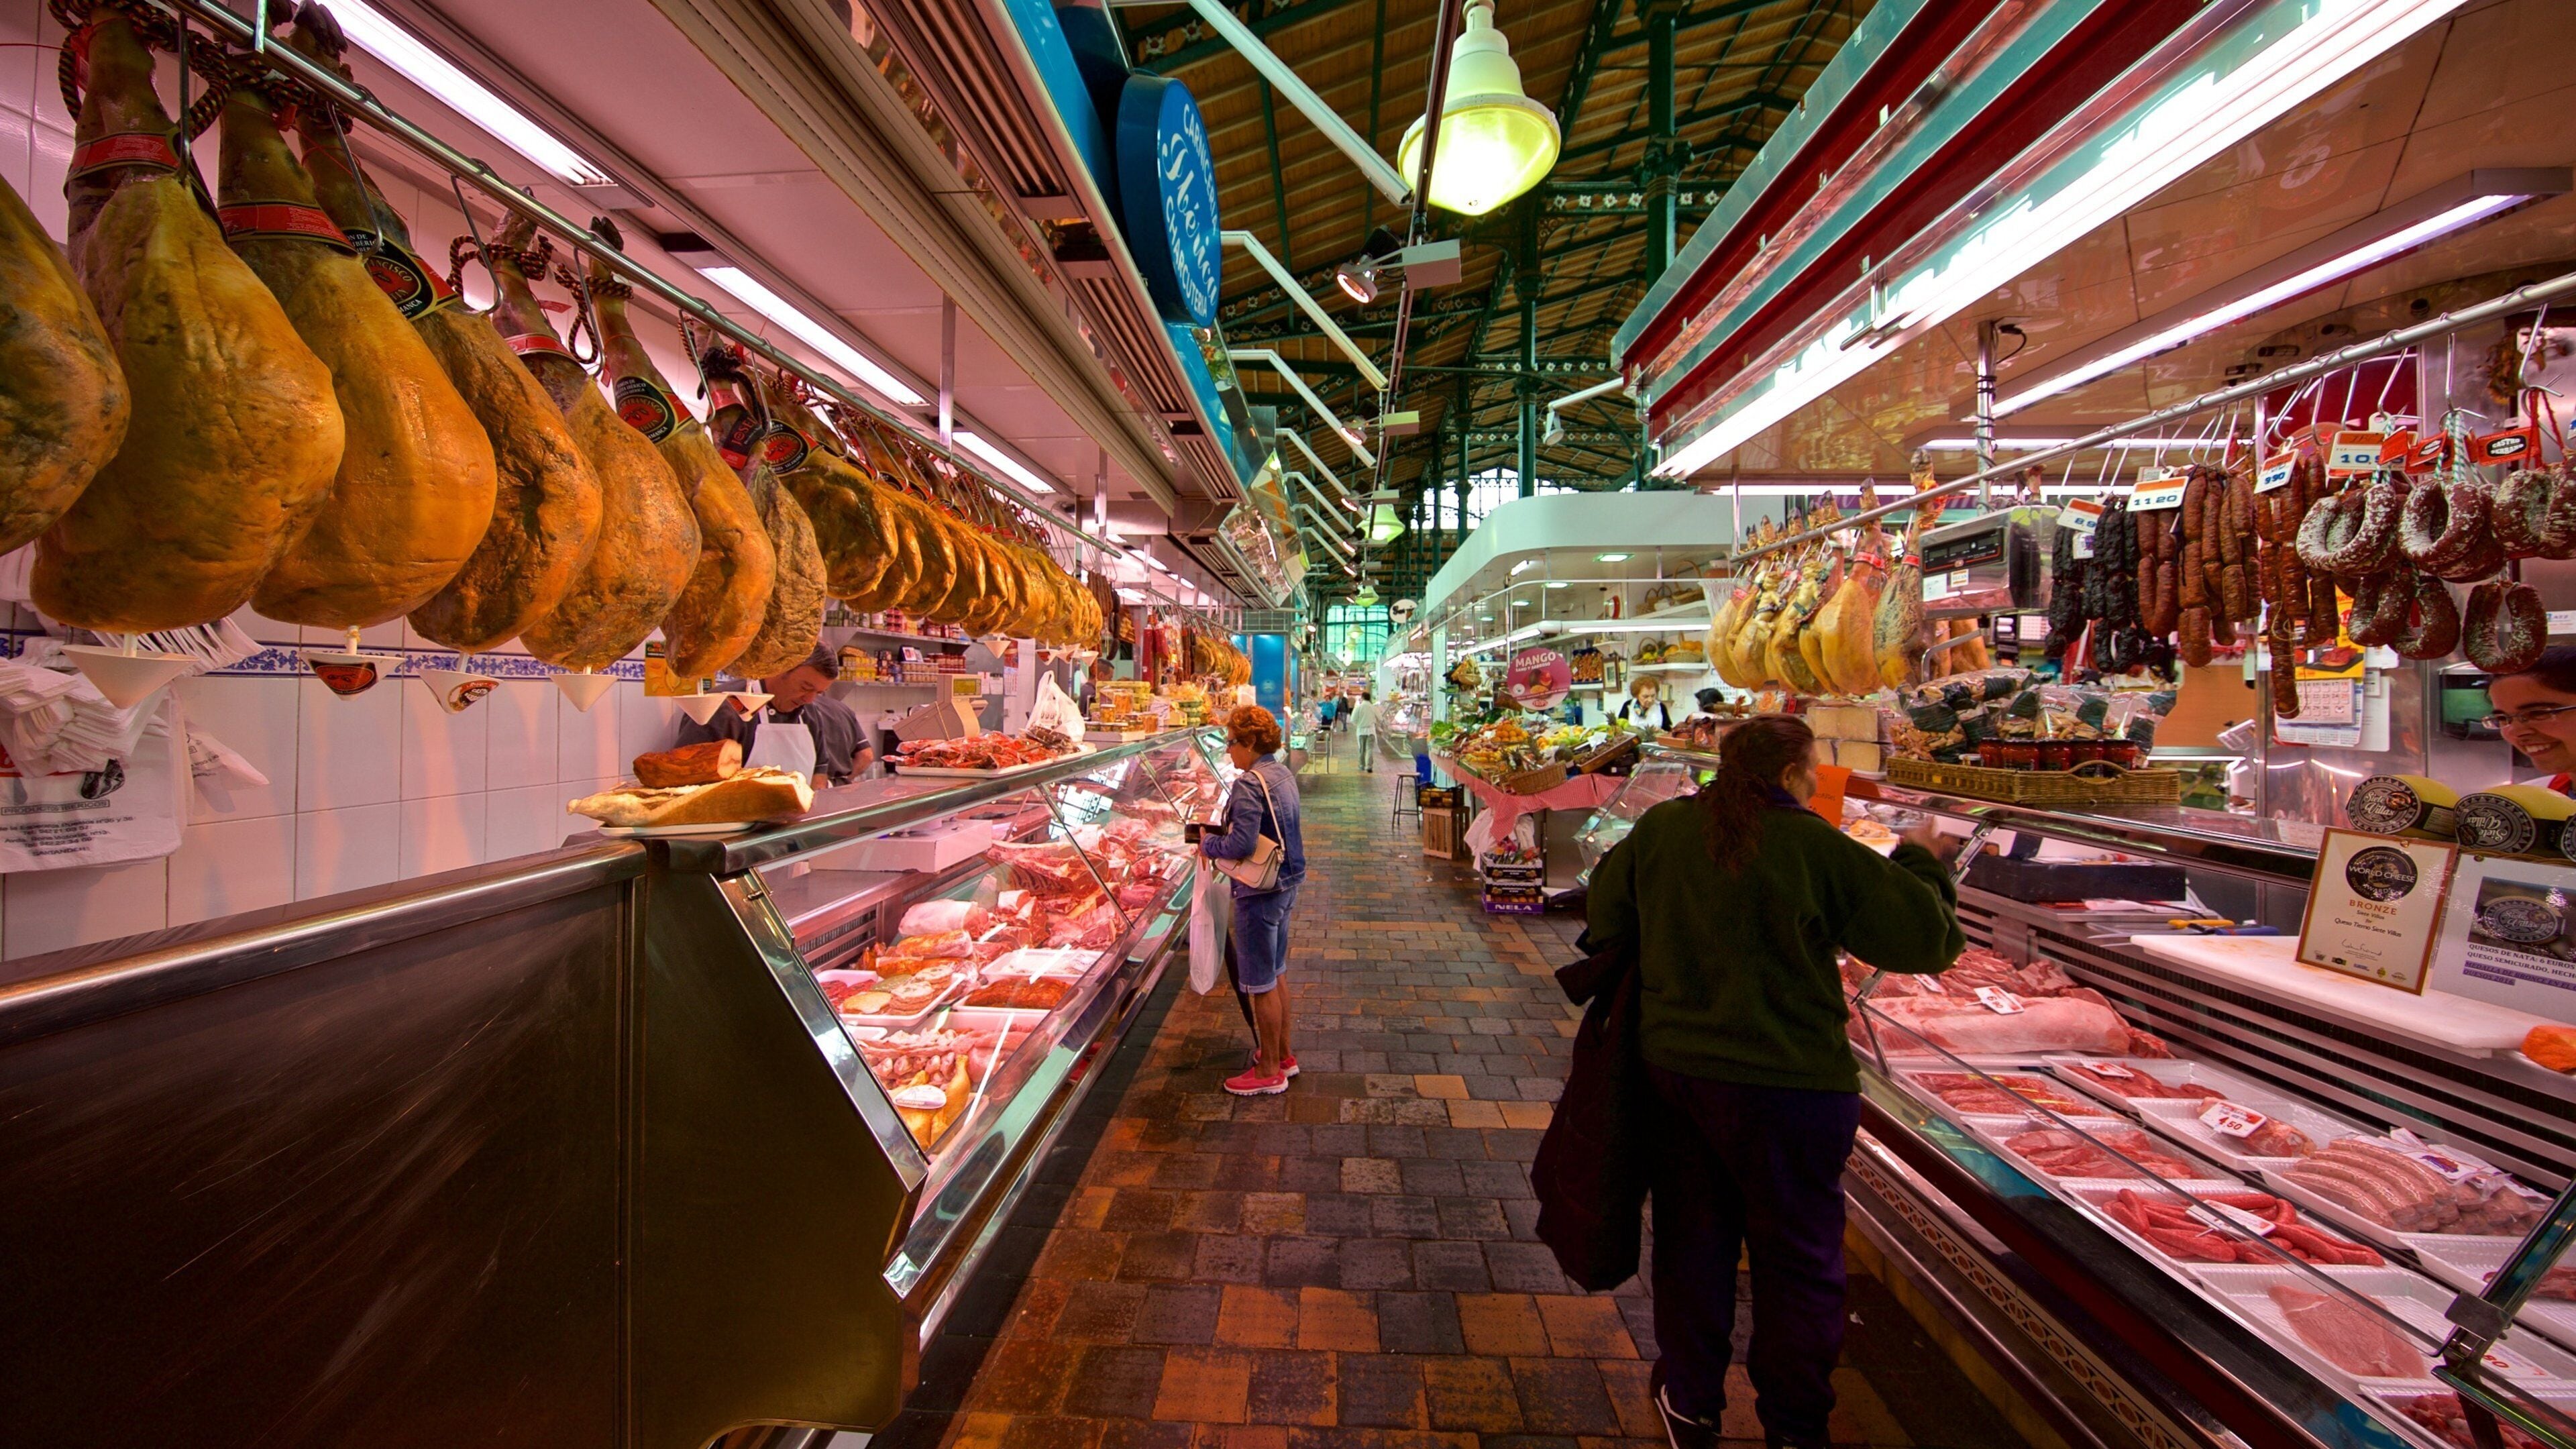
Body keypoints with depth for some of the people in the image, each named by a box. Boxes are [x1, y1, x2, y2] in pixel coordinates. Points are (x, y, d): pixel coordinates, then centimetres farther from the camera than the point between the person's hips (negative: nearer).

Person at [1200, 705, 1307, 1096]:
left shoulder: (1249, 784, -21)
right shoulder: (1283, 775, 8)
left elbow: (1241, 844, -27)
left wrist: (1208, 843, -8)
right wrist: (1219, 836, 11)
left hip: (1260, 892, -10)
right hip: (1286, 884, 10)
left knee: (1261, 984, 3)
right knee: (1274, 975, 22)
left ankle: (1270, 1072, 16)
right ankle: (1283, 1054, 35)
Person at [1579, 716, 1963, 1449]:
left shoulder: (1660, 827, -4)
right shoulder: (1816, 846, -16)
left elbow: (1608, 917, 8)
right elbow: (1925, 938, -9)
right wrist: (1920, 862, 7)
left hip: (1674, 1065, 4)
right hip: (1788, 1080, -4)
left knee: (1692, 1237, 20)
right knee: (1799, 1258, 16)